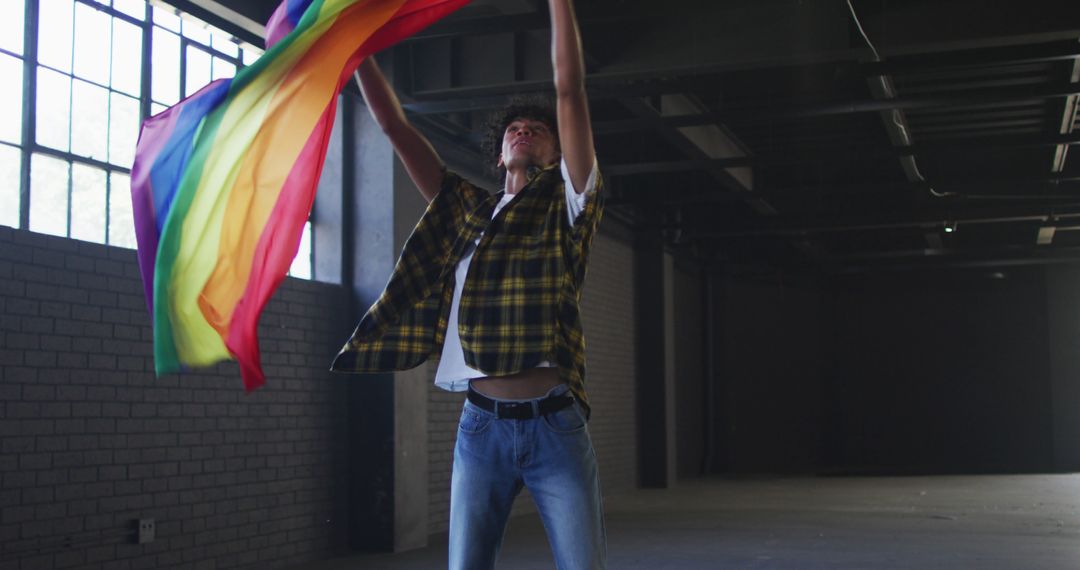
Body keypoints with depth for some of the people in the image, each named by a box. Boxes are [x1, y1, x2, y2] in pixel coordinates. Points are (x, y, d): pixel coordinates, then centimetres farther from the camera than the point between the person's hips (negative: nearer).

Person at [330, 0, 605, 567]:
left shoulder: (566, 202, 7)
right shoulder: (465, 208, 16)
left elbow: (569, 89, -2)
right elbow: (393, 124, 15)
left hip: (554, 425, -3)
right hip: (480, 426, 3)